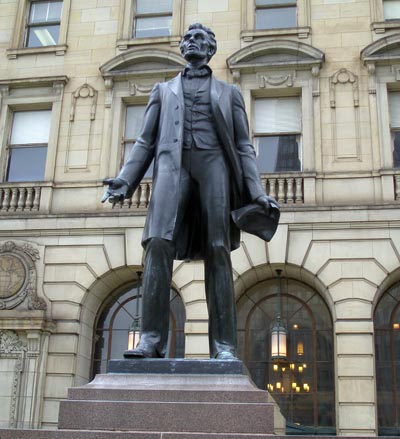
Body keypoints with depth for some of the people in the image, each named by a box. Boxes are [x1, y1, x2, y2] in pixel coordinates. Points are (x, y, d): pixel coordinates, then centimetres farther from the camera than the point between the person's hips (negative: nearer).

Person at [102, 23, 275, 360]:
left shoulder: (229, 93, 24)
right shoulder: (163, 91, 27)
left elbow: (243, 146, 14)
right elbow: (146, 141, 17)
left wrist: (256, 190, -1)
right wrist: (125, 180, 0)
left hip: (213, 163, 0)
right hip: (173, 163, 1)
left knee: (217, 251, -11)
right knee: (158, 244, -20)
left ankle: (224, 346, -13)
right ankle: (152, 339, -23)